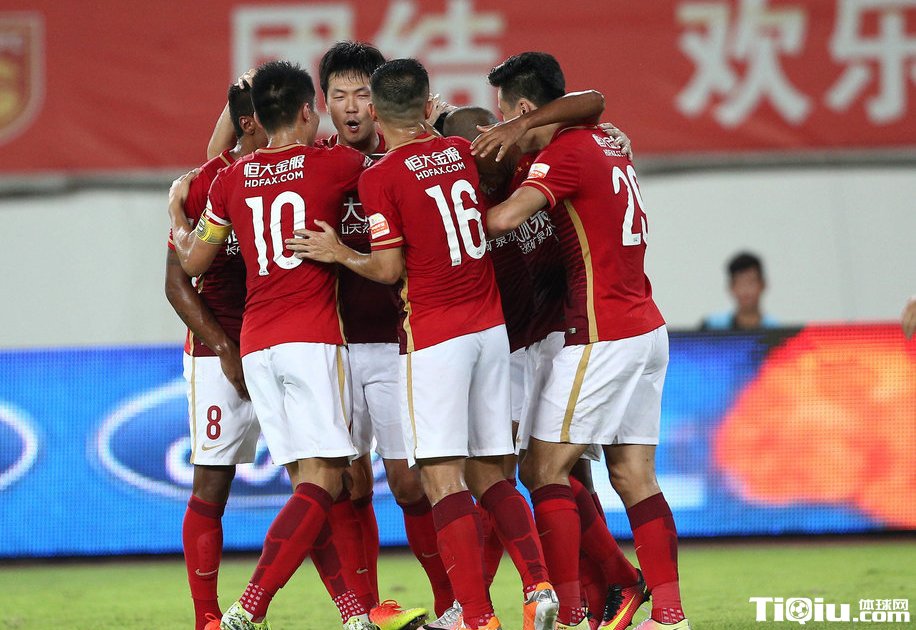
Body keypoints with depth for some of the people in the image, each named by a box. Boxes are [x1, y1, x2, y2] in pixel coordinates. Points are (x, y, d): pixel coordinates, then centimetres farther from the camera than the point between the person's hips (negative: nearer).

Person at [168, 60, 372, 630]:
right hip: (315, 337, -5)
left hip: (256, 346, 5)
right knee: (321, 482, -9)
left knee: (311, 483, 8)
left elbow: (193, 262, 20)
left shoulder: (231, 181, 10)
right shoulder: (335, 165, -1)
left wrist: (177, 209, 39)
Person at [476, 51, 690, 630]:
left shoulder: (565, 154, -13)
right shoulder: (607, 145, 13)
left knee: (544, 468, -3)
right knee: (634, 475, 7)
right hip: (647, 328, 9)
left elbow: (505, 218, -25)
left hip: (602, 335, -9)